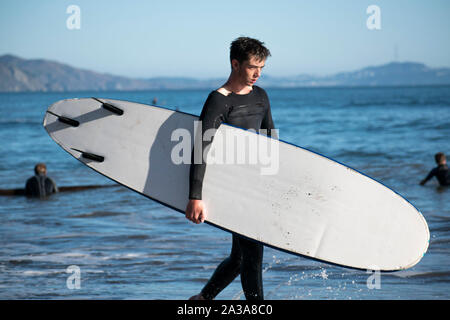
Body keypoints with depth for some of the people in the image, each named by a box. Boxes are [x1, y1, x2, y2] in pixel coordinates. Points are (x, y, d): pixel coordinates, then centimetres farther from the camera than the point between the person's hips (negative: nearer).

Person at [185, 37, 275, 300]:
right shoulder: (219, 101, -13)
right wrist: (196, 197, -29)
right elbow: (201, 149, -20)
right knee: (252, 253, -9)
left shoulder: (260, 96, 11)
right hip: (232, 189, -7)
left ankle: (202, 298, 30)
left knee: (240, 256, 13)